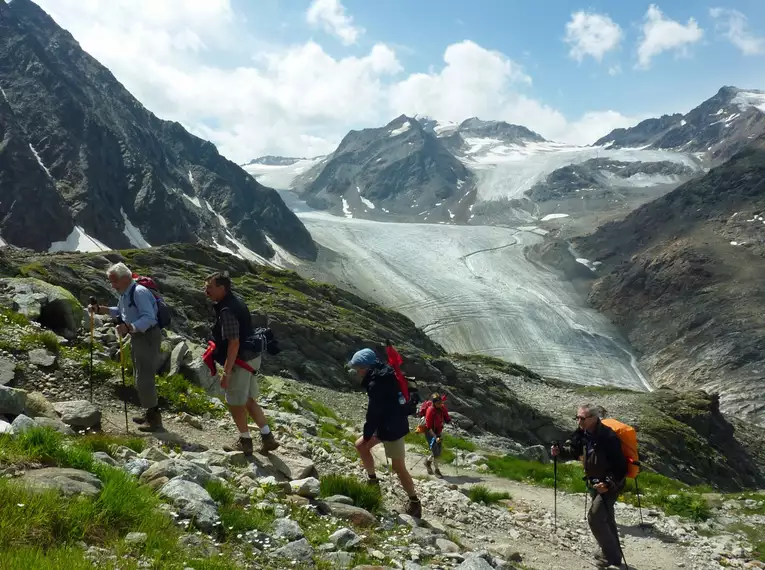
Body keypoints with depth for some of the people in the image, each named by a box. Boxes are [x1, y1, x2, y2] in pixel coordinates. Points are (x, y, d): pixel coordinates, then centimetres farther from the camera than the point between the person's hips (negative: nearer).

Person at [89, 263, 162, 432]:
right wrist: (99, 309, 16)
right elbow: (119, 311, 28)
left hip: (147, 337, -11)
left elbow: (149, 318, -30)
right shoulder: (124, 293, 10)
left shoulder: (139, 292, -21)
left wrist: (129, 327, -42)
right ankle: (150, 413, 32)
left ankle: (154, 419, 0)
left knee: (144, 379, -9)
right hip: (137, 336, 11)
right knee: (141, 378, 19)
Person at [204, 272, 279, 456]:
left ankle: (245, 442, 21)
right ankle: (268, 438, 22)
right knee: (249, 401, 18)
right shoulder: (235, 301, 8)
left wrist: (226, 372, -24)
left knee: (235, 403, 7)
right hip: (251, 357, 10)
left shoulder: (227, 310, -23)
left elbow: (234, 343, -26)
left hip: (241, 361, -10)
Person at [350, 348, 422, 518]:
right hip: (389, 423, 10)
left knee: (398, 468, 0)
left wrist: (367, 434, -8)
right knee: (360, 445, 18)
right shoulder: (384, 374, 5)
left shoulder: (376, 384, -25)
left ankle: (415, 504, 12)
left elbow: (374, 413, -21)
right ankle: (373, 481, 29)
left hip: (391, 428, -10)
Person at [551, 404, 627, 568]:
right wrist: (560, 451, -10)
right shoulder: (583, 433, -6)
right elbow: (575, 450, 8)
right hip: (594, 483, 8)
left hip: (611, 484, -8)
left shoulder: (608, 437, -29)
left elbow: (619, 465, -27)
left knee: (595, 518, -10)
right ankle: (613, 553, 37)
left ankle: (612, 556, 5)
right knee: (605, 518, 20)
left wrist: (609, 483, -34)